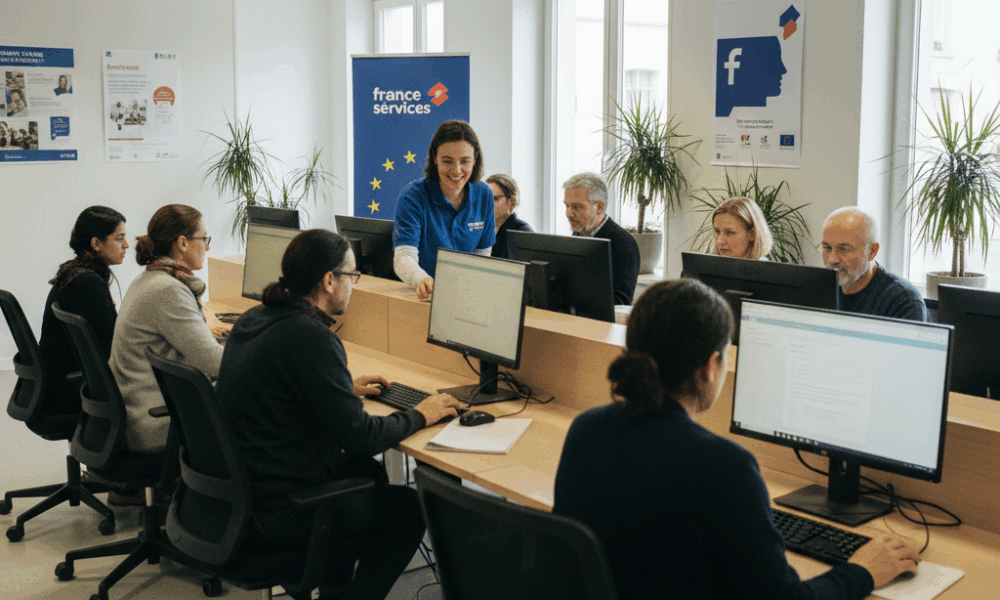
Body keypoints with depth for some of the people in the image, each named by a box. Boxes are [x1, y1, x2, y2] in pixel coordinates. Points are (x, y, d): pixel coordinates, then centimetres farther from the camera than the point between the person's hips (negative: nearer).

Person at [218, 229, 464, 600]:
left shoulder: (254, 318, 5)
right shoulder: (312, 339, -24)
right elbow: (359, 437, -24)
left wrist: (345, 388, 21)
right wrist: (419, 416, -8)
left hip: (238, 489, 10)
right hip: (276, 515, -9)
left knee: (368, 473, 28)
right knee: (412, 510, 7)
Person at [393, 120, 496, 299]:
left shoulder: (484, 195, 4)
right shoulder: (413, 197, -9)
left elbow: (483, 254, 11)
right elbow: (403, 256, -19)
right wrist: (422, 280, -40)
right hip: (423, 298, -2)